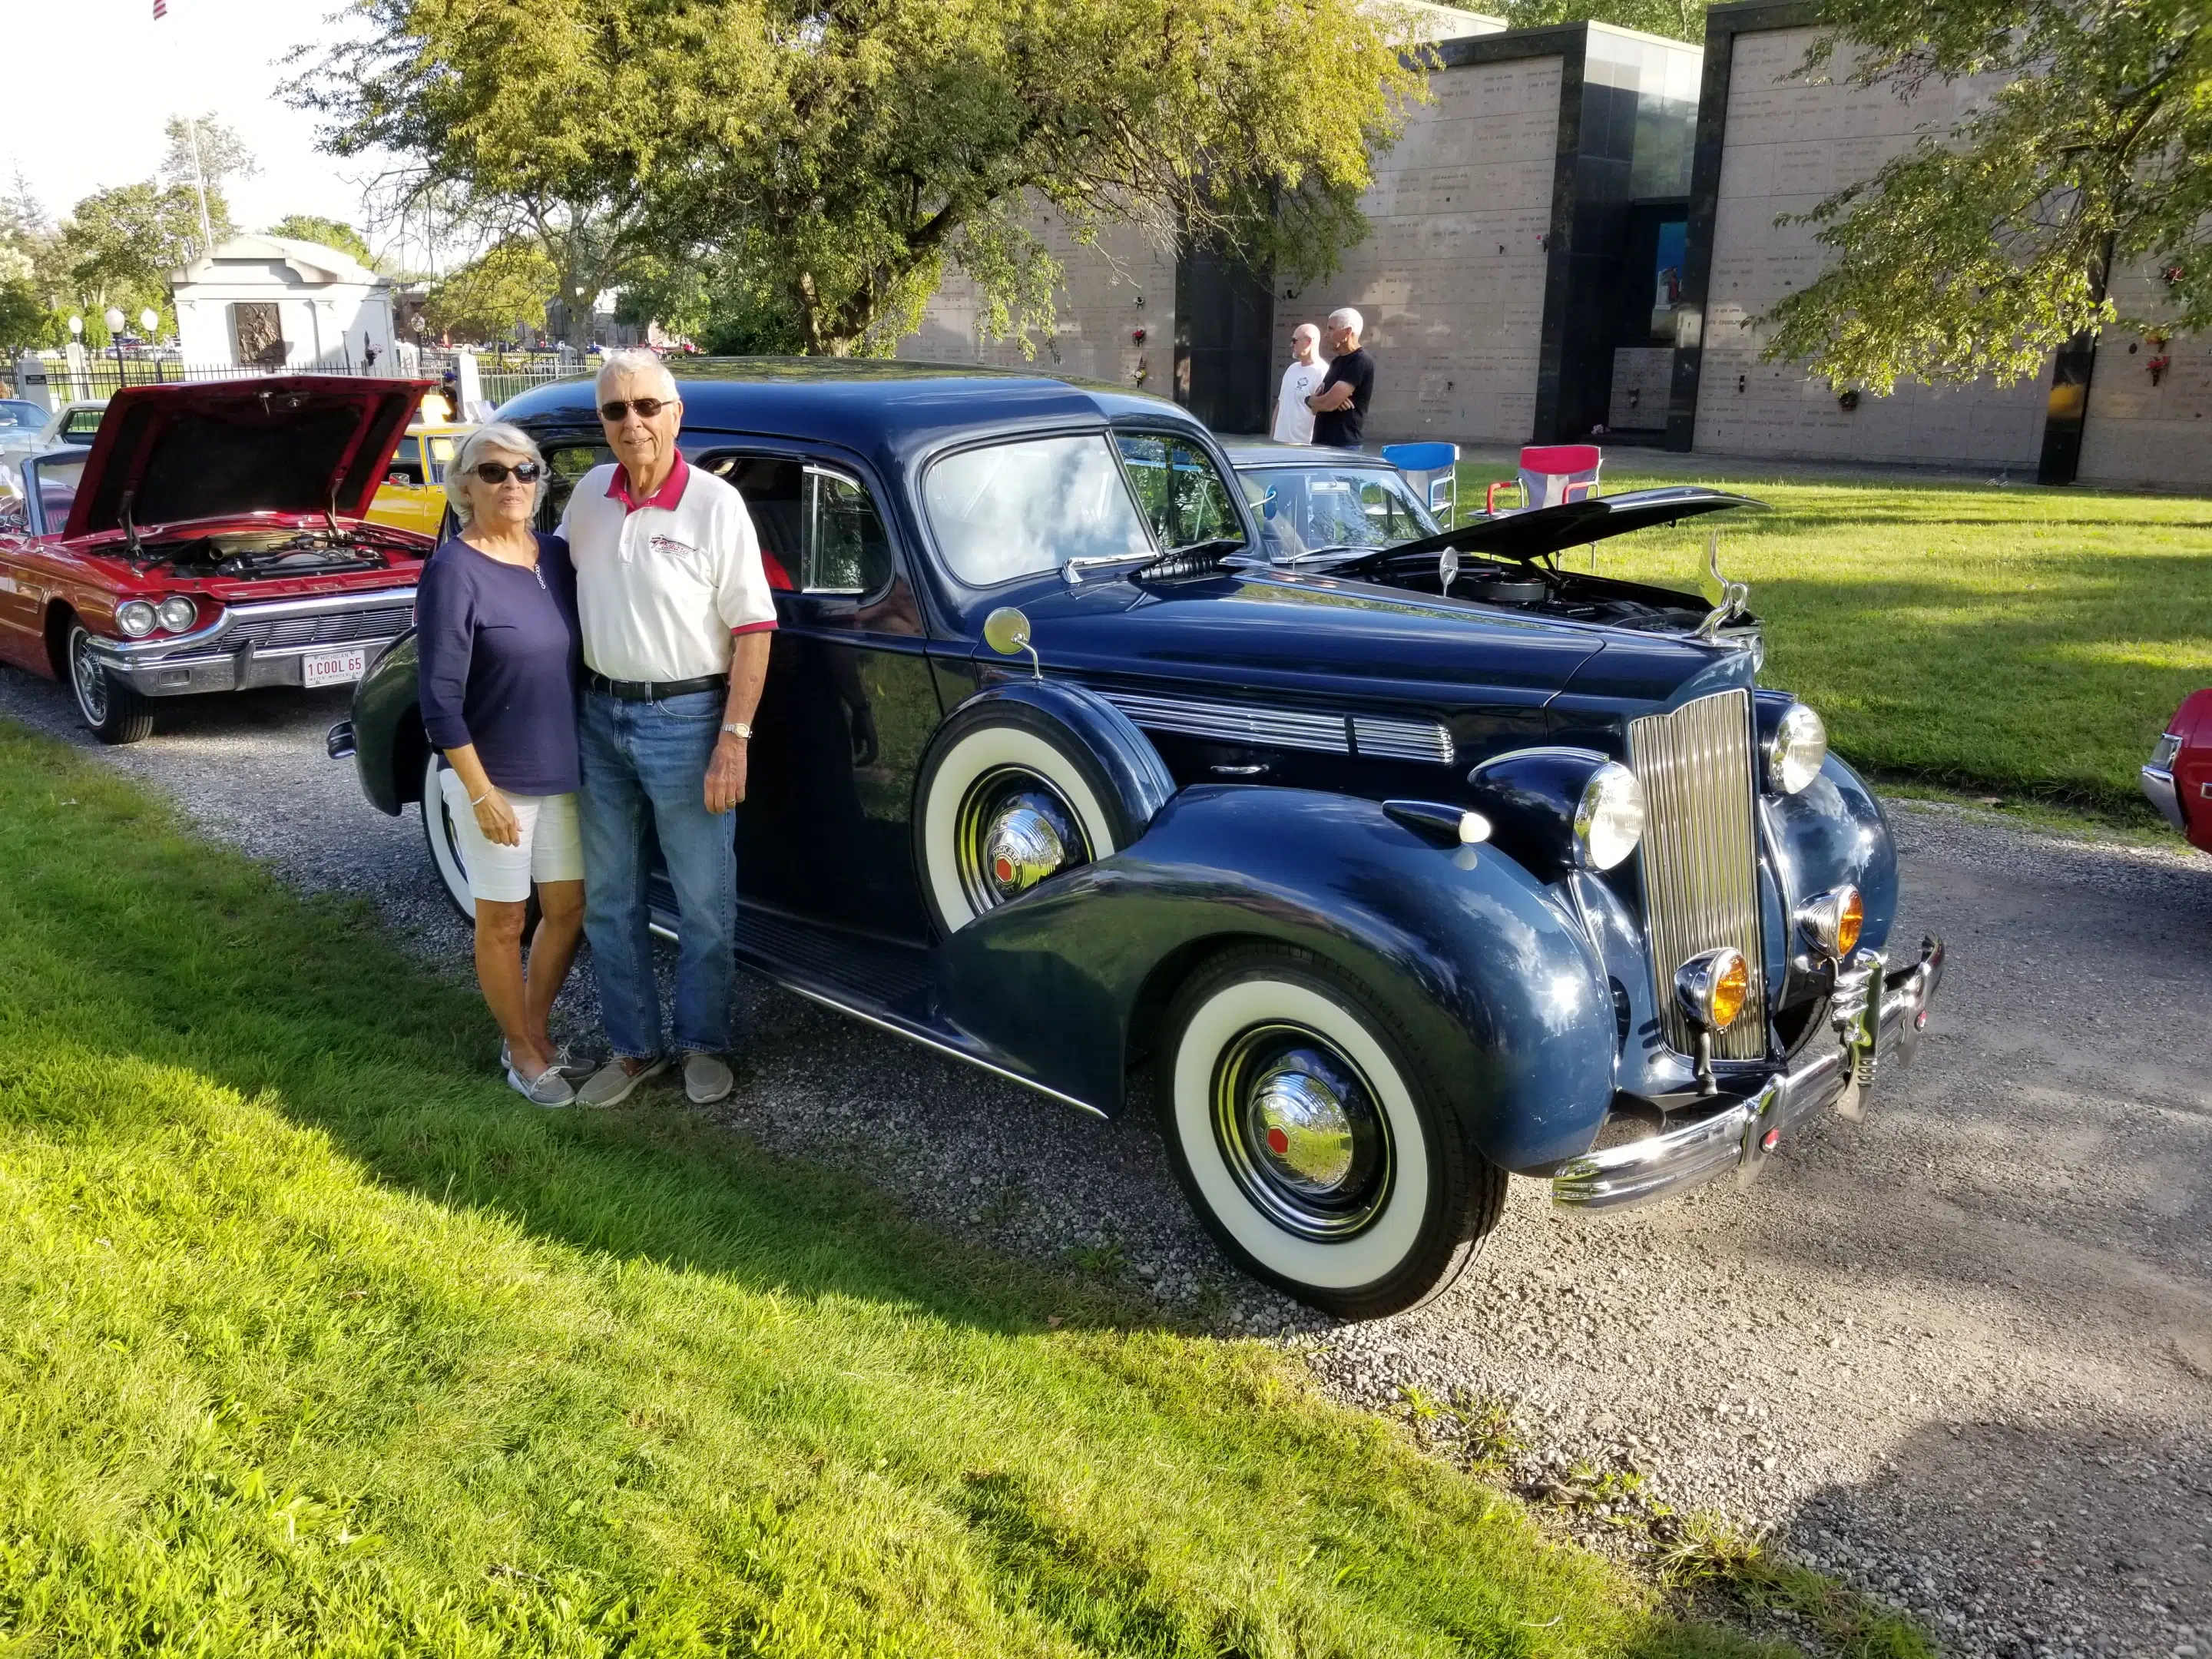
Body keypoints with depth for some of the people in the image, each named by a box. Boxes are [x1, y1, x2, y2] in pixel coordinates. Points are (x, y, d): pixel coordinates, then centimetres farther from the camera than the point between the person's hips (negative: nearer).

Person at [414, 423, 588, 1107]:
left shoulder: (557, 555, 2)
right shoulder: (453, 571, -15)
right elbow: (440, 699, -16)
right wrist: (479, 792, -18)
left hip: (563, 773, 6)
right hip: (495, 780, -6)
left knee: (568, 910, 15)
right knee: (503, 922, 9)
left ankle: (535, 1029, 35)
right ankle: (521, 1051, 27)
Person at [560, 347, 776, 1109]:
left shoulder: (715, 504, -12)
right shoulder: (589, 494, 4)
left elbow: (753, 627, -13)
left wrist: (734, 739, -17)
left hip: (686, 720, -5)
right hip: (600, 716, 6)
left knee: (705, 900, 6)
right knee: (607, 896, 13)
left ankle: (703, 1044, 25)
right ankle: (634, 1047, 28)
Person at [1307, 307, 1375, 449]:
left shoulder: (1360, 363, -12)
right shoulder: (1337, 362, 17)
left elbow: (1328, 403, -20)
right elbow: (1316, 408, 16)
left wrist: (1309, 400, 3)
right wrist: (1315, 401, -8)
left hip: (1343, 446, -9)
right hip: (1322, 443, 9)